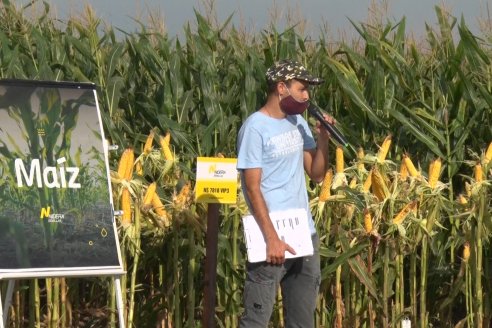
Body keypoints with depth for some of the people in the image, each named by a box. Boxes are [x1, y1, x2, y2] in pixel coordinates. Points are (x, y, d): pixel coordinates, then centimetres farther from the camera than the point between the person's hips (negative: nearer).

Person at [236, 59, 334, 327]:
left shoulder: (297, 122, 11)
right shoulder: (255, 128, -12)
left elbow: (317, 174, 13)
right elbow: (252, 188, -15)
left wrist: (323, 139, -3)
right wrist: (272, 239, -20)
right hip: (271, 239, -8)